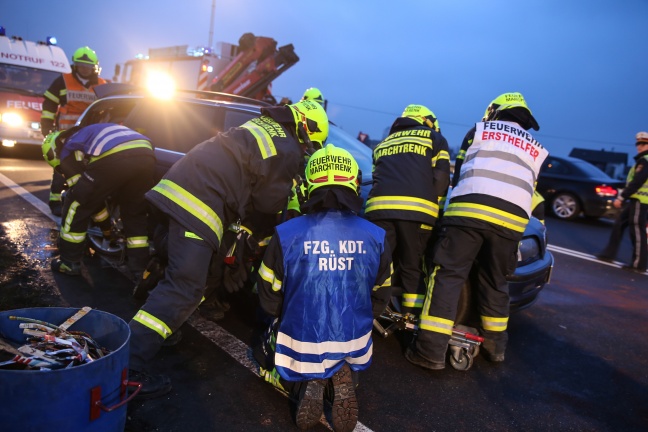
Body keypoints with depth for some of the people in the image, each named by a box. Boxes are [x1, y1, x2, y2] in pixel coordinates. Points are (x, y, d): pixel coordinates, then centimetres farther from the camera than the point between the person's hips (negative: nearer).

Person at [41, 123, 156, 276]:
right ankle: (140, 267, 25)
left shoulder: (67, 151, 24)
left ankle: (69, 262, 24)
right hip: (146, 156, 7)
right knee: (135, 213, 25)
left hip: (114, 158, -6)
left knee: (76, 205, 16)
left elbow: (86, 194, 18)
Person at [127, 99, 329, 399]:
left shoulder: (264, 124, 20)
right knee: (184, 290, -12)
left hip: (181, 184, 10)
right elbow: (270, 203, 0)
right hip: (200, 203, -10)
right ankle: (128, 365, -14)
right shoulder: (287, 151, -7)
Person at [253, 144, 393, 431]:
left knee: (265, 353, 33)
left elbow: (269, 300, -4)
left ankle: (303, 385, 1)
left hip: (299, 346, -1)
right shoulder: (376, 237, -9)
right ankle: (341, 378, 2)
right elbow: (379, 300, 4)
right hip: (353, 347, 2)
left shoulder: (285, 235, -16)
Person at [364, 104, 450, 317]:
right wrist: (434, 209, 16)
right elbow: (441, 179, 9)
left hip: (379, 206, 2)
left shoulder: (382, 145, 33)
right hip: (417, 209, -2)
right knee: (412, 269, 7)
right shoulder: (435, 138, 22)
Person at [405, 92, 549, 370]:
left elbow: (458, 175, 22)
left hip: (469, 209, -3)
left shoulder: (479, 129, 22)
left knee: (448, 276, -4)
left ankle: (432, 349, -8)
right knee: (495, 283, 18)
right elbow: (530, 190, 27)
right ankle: (495, 345, 30)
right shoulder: (537, 149, 30)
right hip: (512, 219, 4)